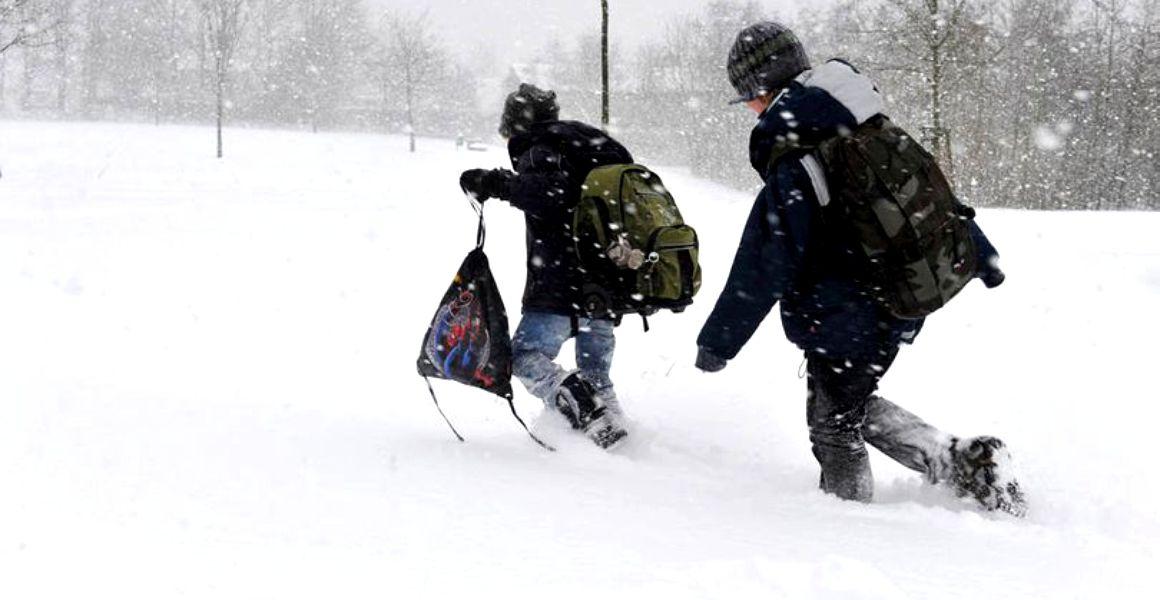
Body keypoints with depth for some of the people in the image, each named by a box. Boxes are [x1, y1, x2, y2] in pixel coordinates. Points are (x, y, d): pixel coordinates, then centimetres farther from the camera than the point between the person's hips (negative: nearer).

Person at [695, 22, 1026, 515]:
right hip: (900, 308, 8)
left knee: (834, 424, 10)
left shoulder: (790, 172, -21)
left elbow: (762, 274, -20)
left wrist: (717, 342, -10)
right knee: (854, 405, 23)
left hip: (845, 321, -8)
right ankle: (961, 461, 15)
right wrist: (983, 256, 25)